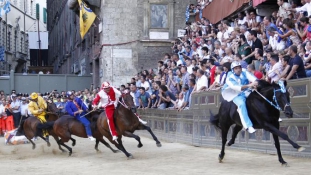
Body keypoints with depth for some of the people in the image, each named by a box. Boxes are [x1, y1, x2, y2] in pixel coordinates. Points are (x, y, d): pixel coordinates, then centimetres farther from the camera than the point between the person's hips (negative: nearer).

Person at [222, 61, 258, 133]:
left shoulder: (245, 73, 2)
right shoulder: (230, 78, -10)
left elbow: (252, 78, -15)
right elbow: (236, 87, -27)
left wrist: (255, 82, -40)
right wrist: (249, 85, -39)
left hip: (246, 92, 5)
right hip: (236, 95, -5)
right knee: (241, 104, -33)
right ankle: (249, 126, -39)